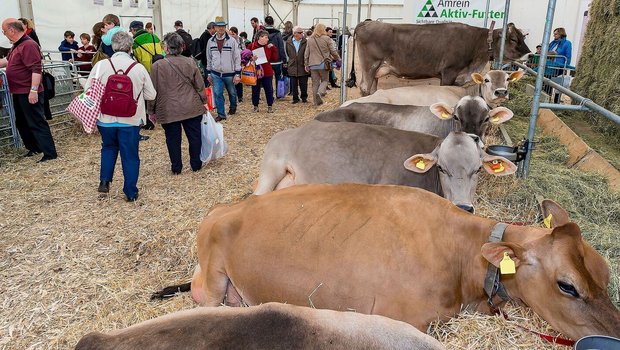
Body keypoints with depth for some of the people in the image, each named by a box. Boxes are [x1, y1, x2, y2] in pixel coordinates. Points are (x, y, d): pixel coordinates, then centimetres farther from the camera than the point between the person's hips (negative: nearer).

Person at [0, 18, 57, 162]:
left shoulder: (29, 45, -19)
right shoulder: (16, 45, 13)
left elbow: (36, 69, -25)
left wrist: (34, 90, -28)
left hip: (29, 93, -10)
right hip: (19, 93, 10)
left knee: (37, 123, -7)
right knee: (22, 123, 18)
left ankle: (49, 153, -3)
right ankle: (33, 148, 29)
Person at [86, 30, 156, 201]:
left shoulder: (100, 65, -8)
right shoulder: (139, 68, -8)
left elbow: (88, 90, -2)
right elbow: (151, 95, -2)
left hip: (106, 119, 1)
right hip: (131, 120, -1)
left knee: (109, 147, 27)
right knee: (130, 155, 10)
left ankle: (104, 180, 16)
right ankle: (131, 192, 17)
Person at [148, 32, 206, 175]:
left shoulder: (158, 66, -10)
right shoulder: (190, 63, -3)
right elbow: (200, 86, 3)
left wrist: (151, 110, 7)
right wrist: (203, 101, 18)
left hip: (169, 111, -2)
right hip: (192, 108, 2)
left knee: (173, 139, 10)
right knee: (194, 136, 14)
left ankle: (176, 167, 20)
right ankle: (196, 164, 24)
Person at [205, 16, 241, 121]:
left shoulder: (232, 41, -8)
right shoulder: (210, 41, 2)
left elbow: (237, 58, -7)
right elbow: (209, 58, 10)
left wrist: (237, 74, -10)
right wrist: (209, 73, 10)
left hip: (229, 73, -2)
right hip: (216, 74, 2)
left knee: (232, 92, 15)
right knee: (217, 94, -4)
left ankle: (233, 107, 41)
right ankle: (221, 114, 7)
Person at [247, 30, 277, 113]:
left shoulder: (269, 46, 5)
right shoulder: (252, 46, -4)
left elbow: (275, 58, 1)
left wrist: (273, 48, -8)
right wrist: (251, 59, -19)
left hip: (267, 72, 2)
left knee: (269, 89, 5)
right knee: (255, 90, 7)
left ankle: (270, 106, 16)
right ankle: (255, 106, 20)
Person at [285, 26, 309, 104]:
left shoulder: (305, 42, -3)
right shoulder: (288, 42, 2)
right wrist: (291, 60, 12)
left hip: (303, 67, -1)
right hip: (292, 67, 1)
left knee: (303, 84, 5)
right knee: (294, 84, 7)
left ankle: (304, 97, 22)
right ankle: (295, 98, 19)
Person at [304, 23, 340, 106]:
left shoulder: (310, 39, 5)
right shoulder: (327, 39, -6)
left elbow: (306, 53, 7)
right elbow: (333, 51, -3)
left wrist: (306, 64, 14)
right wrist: (338, 59, 14)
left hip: (313, 65, 3)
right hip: (323, 64, -3)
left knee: (315, 83, 9)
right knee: (324, 80, 13)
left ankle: (317, 101, 11)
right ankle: (320, 92, -14)